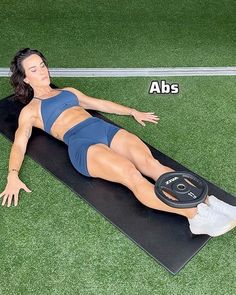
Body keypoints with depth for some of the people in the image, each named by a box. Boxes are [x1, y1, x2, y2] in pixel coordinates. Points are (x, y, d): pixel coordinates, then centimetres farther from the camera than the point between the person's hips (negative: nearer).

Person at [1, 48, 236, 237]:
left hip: (105, 129, 5)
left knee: (150, 163, -23)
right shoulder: (30, 110, 17)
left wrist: (133, 112, 33)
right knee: (133, 176, -30)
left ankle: (207, 201, -36)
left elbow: (99, 103, 36)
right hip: (81, 144, -5)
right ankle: (195, 215, -43)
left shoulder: (68, 91, 32)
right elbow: (20, 143, 4)